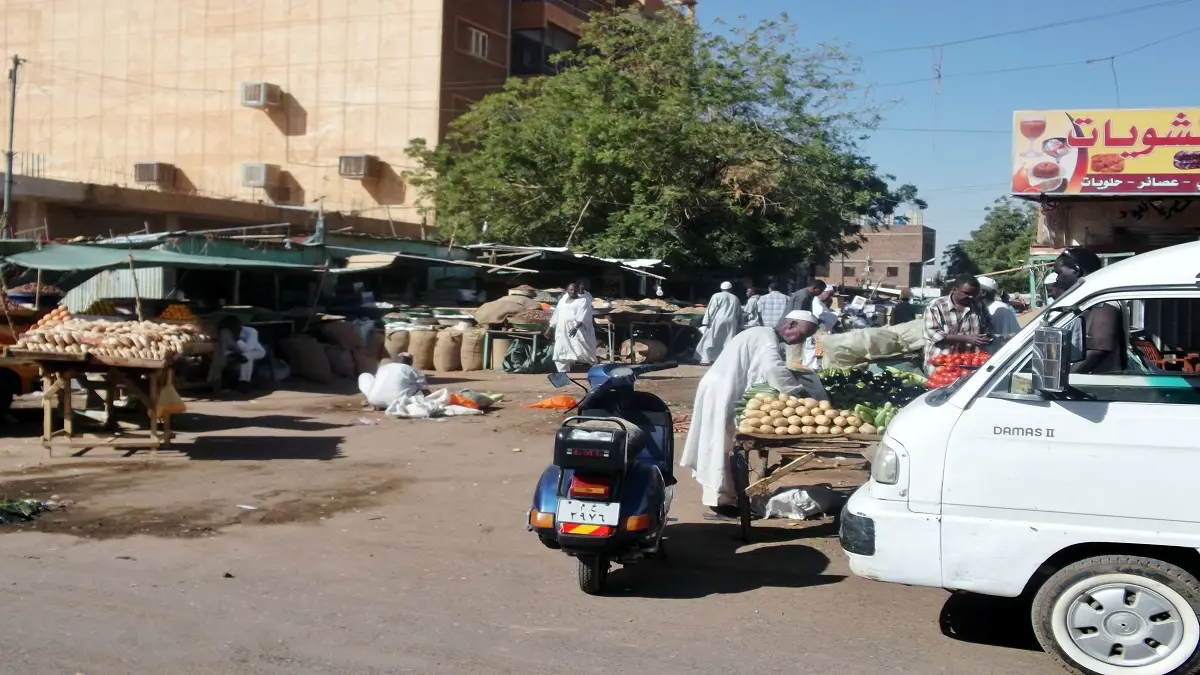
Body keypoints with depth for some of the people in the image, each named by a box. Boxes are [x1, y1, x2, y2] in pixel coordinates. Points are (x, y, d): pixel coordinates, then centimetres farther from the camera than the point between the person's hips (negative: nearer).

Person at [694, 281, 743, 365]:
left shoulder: (717, 296, 3)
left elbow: (711, 309, -4)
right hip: (731, 322, 3)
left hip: (718, 321, -3)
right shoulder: (735, 298, 16)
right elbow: (739, 314, 17)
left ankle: (706, 359, -2)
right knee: (729, 342, 5)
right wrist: (738, 326, 20)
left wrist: (706, 322, -5)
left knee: (710, 339, 3)